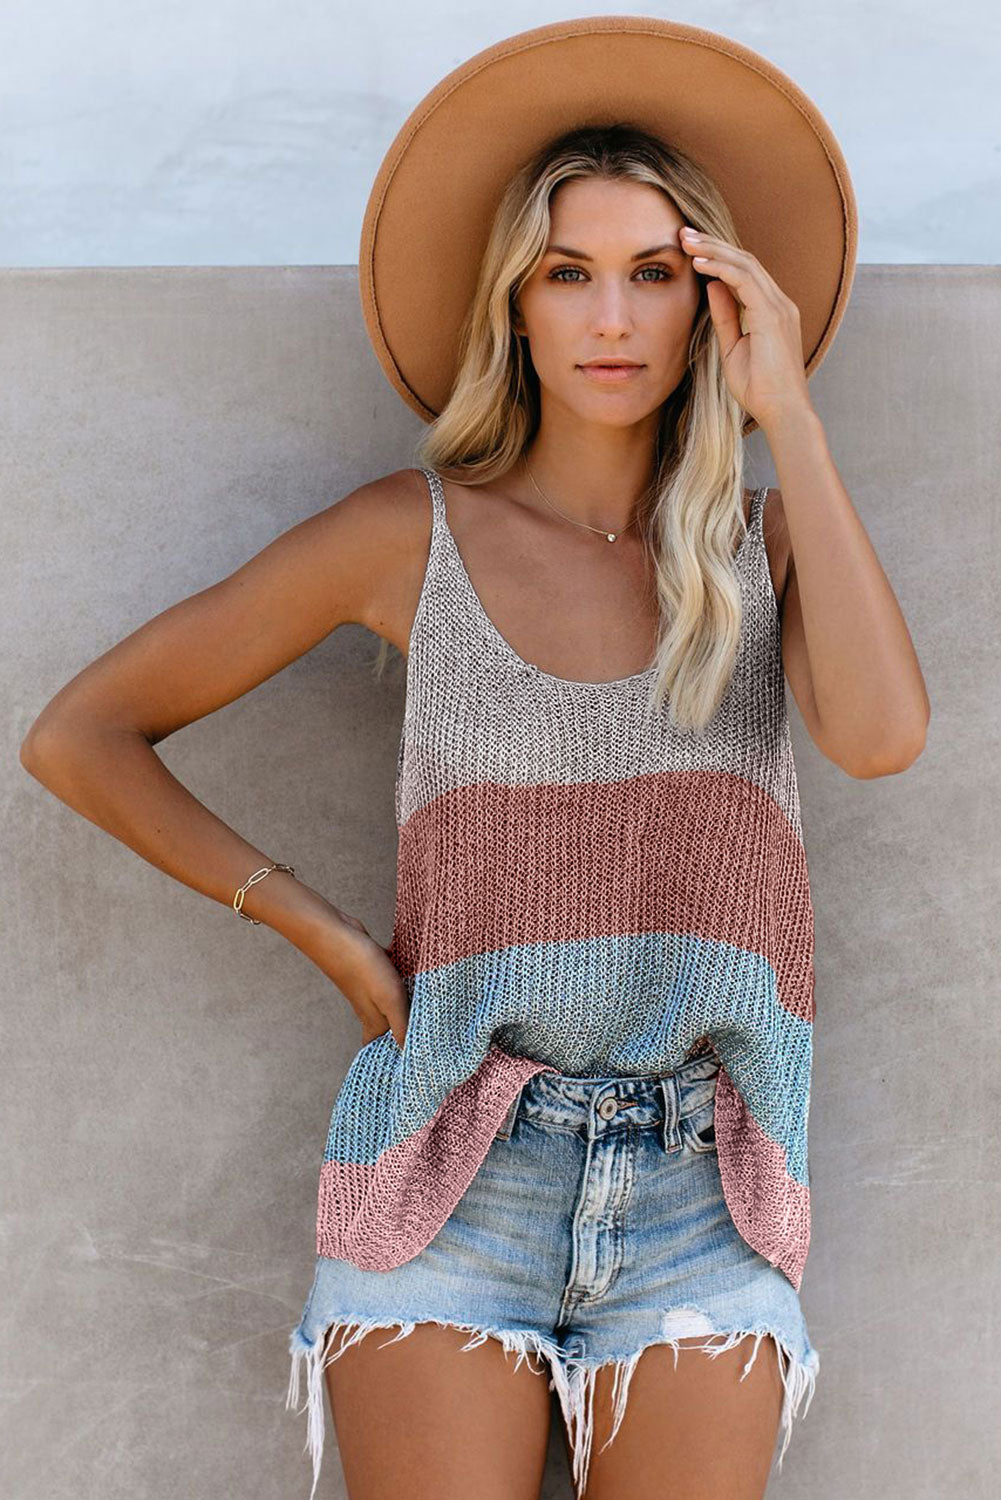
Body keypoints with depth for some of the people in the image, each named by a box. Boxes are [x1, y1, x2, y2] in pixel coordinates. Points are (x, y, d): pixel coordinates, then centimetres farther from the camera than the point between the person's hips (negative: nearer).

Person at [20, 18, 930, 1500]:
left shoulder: (771, 539, 8)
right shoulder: (416, 533, 4)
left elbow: (881, 734, -14)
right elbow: (79, 736, 6)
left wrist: (789, 409, -8)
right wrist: (326, 933, 0)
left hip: (699, 1186, 2)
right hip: (454, 1164, -1)